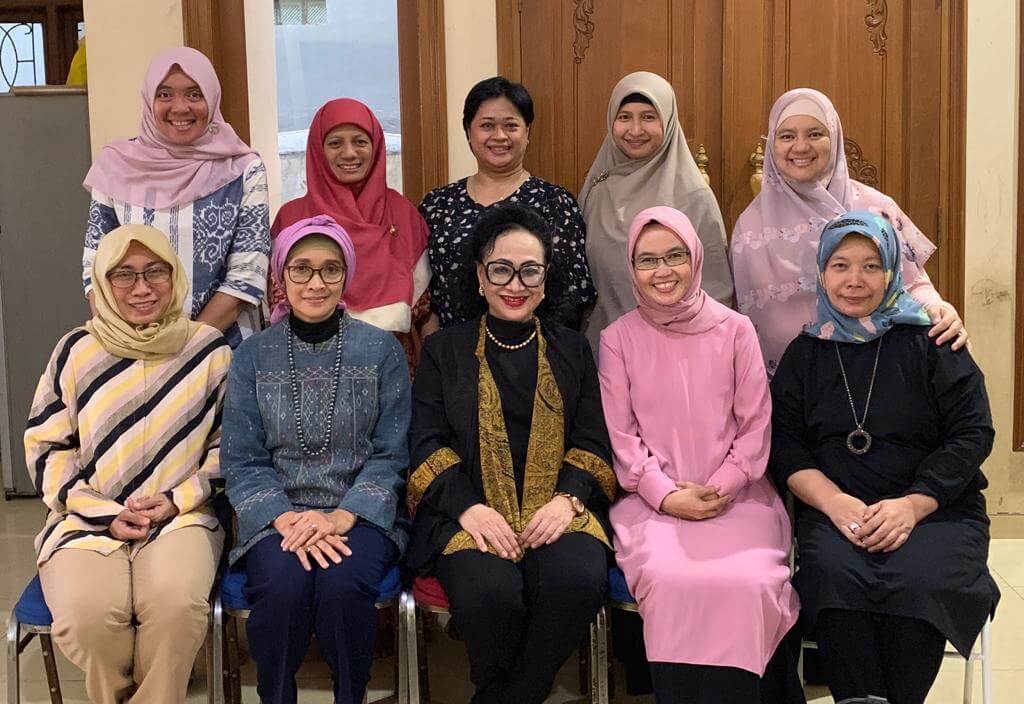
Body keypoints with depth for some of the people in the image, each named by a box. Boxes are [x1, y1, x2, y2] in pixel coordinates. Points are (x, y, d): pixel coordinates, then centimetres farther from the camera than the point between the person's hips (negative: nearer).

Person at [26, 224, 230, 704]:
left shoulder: (209, 350, 5)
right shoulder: (76, 351, 6)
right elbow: (46, 447, 7)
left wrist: (178, 499, -5)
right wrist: (107, 514, -4)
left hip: (181, 517, 0)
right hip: (87, 520, 1)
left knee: (177, 600, -33)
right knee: (86, 612, -30)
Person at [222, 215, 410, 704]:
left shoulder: (381, 350, 4)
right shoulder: (252, 356, 6)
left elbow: (392, 455, -1)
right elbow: (242, 462, 2)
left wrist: (341, 517, -16)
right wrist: (286, 519, -16)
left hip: (361, 514, 0)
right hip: (277, 515, 1)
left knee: (342, 585, -31)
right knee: (284, 586, -30)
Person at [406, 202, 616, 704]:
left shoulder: (571, 351, 20)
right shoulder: (443, 351, 16)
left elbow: (592, 441, 12)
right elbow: (426, 442, 5)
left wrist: (568, 497, -10)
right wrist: (468, 507, -13)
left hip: (556, 511, 1)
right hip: (470, 515, -1)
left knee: (580, 580, -33)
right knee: (489, 593, -34)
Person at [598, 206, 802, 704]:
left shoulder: (735, 331, 7)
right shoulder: (618, 338, 7)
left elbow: (755, 426, 6)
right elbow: (621, 434, 4)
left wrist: (719, 489, -7)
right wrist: (666, 495, -9)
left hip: (735, 495, 1)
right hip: (654, 499, 0)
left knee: (748, 582, -28)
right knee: (670, 579, -31)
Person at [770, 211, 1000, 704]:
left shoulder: (929, 342, 6)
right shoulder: (804, 354, 14)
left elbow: (972, 435, 0)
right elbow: (785, 445, 7)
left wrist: (912, 505, -13)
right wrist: (834, 501, -12)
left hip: (935, 510, -1)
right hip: (833, 509, 1)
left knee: (917, 583, -32)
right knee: (834, 576, -31)